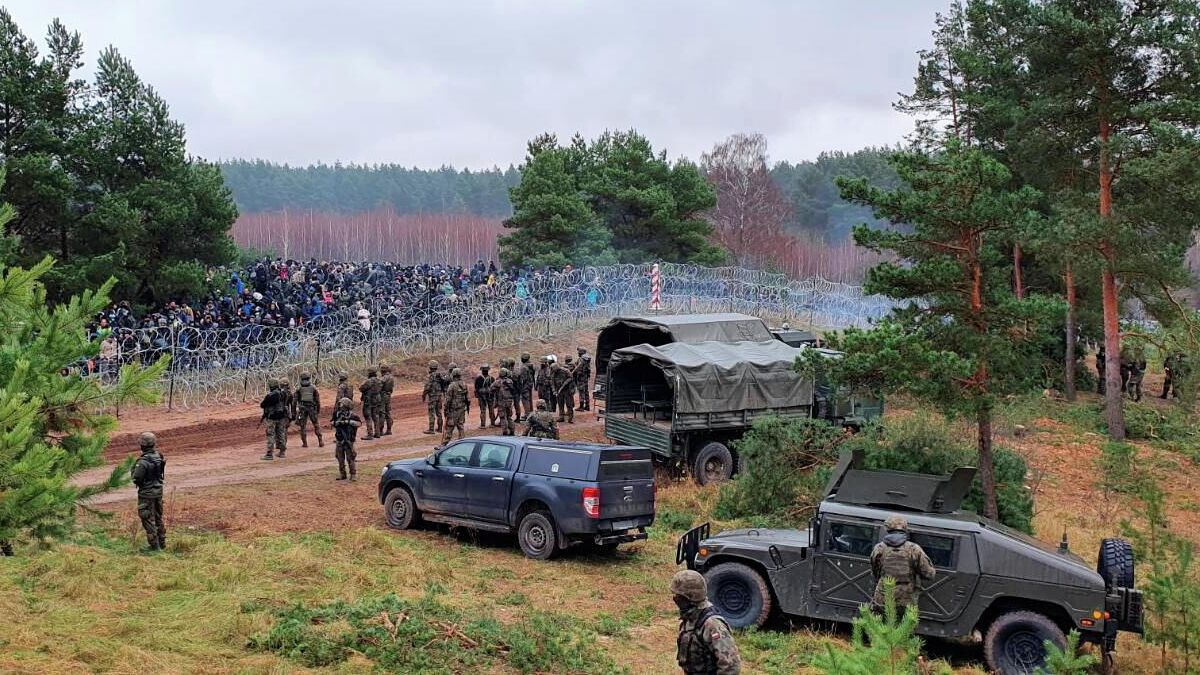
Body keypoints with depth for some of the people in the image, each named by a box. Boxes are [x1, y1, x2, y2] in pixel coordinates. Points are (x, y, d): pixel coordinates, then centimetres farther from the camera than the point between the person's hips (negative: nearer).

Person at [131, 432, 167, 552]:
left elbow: (136, 479, -19)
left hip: (147, 494, -7)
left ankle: (154, 545, 8)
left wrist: (134, 467, -2)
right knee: (158, 518, 19)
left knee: (148, 519, 4)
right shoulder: (159, 456, -1)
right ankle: (162, 543, 27)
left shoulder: (143, 462, -25)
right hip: (158, 491, 7)